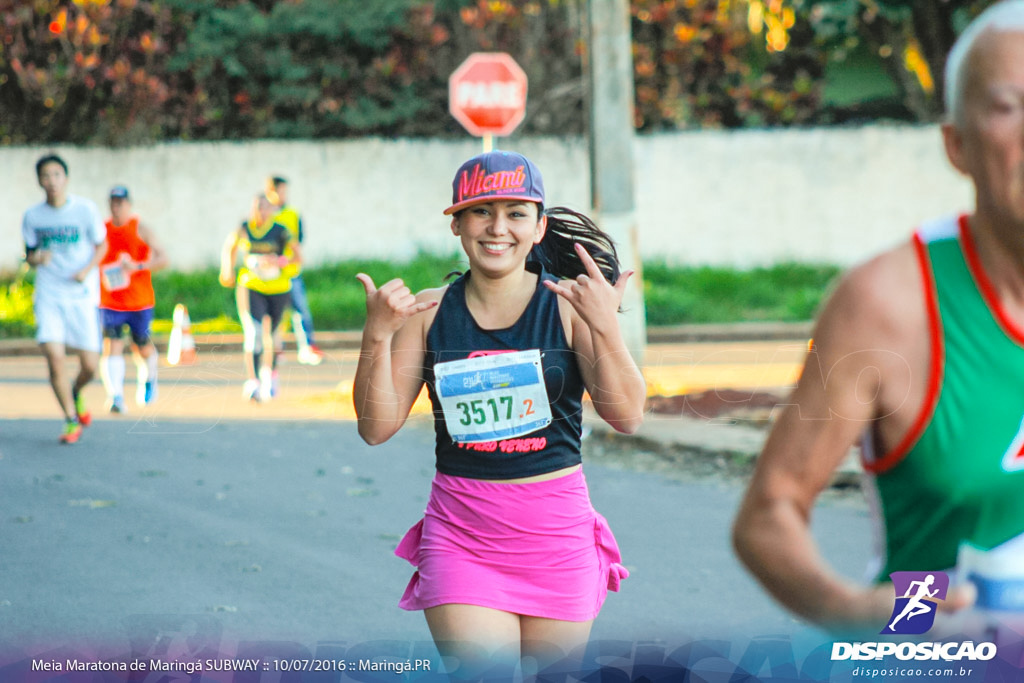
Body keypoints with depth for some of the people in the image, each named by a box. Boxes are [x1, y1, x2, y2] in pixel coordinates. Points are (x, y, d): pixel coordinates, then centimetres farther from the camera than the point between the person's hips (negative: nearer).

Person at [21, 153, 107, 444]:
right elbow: (30, 254, 11)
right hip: (48, 296, 1)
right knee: (55, 358, -13)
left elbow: (102, 245, 5)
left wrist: (87, 270, -12)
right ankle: (71, 420, 3)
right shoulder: (32, 216, 0)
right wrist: (35, 259, -14)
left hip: (82, 294, -1)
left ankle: (76, 392, 34)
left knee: (89, 365, -2)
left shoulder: (85, 209, -5)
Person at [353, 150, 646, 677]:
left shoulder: (569, 304, -4)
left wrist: (606, 327, -23)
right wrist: (377, 336, -12)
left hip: (556, 531, 0)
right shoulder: (429, 312, 1)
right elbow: (376, 428, 1)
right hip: (461, 532, 0)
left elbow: (627, 416, -10)